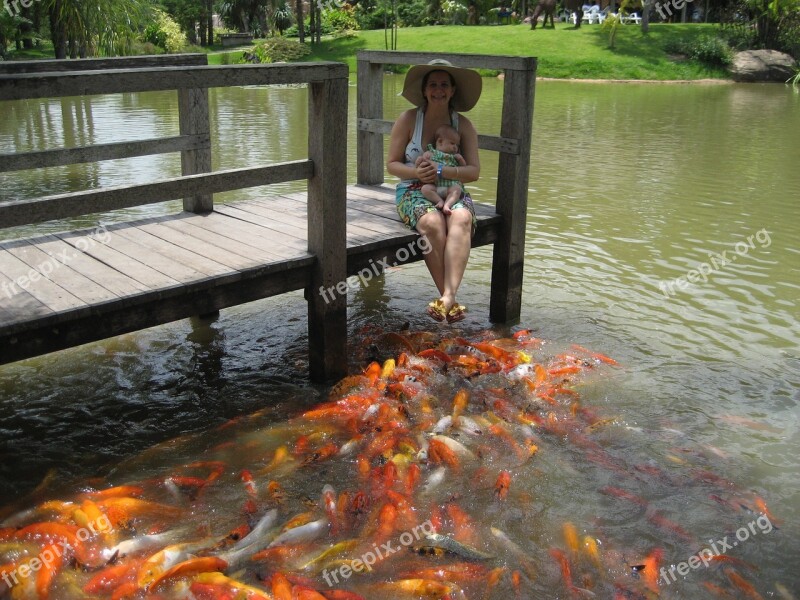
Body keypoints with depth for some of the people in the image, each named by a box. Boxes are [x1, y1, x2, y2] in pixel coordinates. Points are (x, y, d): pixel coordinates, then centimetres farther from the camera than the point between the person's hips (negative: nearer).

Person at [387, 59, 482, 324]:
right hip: (413, 191, -1)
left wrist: (440, 171, -20)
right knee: (432, 222, -36)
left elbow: (474, 171, -2)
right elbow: (392, 163, 3)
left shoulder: (463, 125, 6)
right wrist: (417, 173, -18)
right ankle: (450, 299, -31)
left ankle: (447, 297, -45)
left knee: (461, 219, -34)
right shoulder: (408, 119, 2)